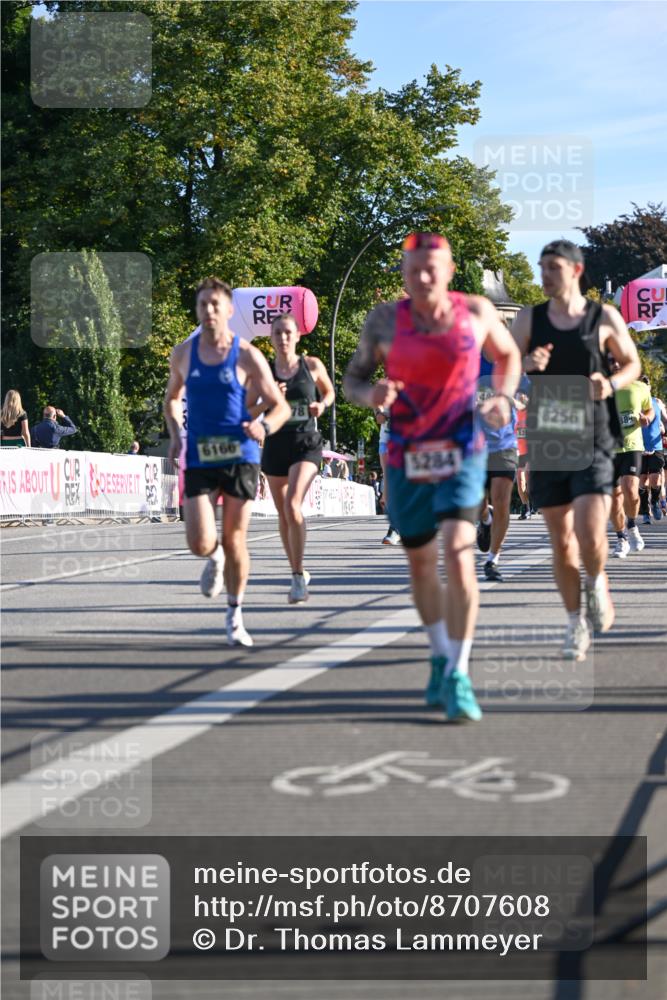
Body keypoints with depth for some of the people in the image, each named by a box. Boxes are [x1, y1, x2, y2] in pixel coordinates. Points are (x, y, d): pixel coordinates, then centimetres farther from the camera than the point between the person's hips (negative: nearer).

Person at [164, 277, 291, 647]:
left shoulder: (247, 356, -3)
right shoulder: (183, 353, 5)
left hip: (240, 455, -2)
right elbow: (171, 398, 23)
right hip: (199, 458, 2)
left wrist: (264, 426, -22)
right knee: (200, 543, -11)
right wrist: (174, 434, 5)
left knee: (235, 540, 2)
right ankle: (215, 558, 27)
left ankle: (235, 616, 21)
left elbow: (281, 407, 0)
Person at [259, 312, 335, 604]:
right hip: (275, 445, 3)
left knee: (293, 506, -21)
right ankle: (299, 573, 28)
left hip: (306, 443, -3)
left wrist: (322, 405, -4)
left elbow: (329, 392, 18)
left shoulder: (312, 365, 1)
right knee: (283, 514, 11)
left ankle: (298, 577, -14)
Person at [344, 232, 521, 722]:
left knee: (459, 554, -18)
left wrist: (503, 396, -4)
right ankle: (441, 658, 35)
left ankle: (458, 677, -13)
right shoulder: (385, 319, -4)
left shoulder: (476, 312, -3)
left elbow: (508, 355, 15)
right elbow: (353, 377, 1)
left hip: (462, 451, -2)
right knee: (420, 562, 13)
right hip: (407, 457, 2)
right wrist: (370, 395, -23)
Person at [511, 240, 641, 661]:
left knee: (591, 534, -16)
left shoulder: (604, 318, 1)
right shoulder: (530, 319, 5)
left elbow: (633, 363, 12)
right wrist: (526, 366, -16)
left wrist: (612, 384, -10)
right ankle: (576, 625, 17)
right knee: (561, 542, 4)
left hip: (593, 441, -2)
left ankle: (597, 582, 17)